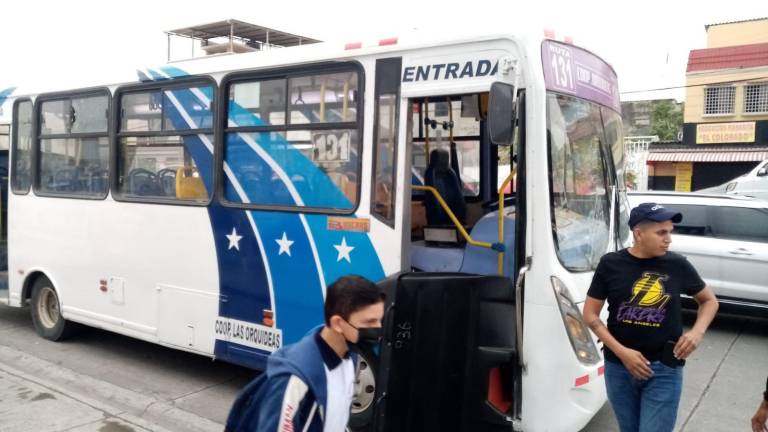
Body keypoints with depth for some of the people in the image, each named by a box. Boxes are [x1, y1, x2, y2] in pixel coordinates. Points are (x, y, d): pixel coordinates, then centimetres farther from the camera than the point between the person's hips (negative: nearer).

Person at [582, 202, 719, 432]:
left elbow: (709, 300, 11)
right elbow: (590, 314, -3)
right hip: (618, 366, 1)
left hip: (664, 370, -1)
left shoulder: (677, 265, -5)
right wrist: (621, 352, -14)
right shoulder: (611, 264, -6)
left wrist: (697, 332, -8)